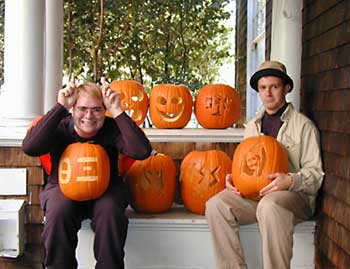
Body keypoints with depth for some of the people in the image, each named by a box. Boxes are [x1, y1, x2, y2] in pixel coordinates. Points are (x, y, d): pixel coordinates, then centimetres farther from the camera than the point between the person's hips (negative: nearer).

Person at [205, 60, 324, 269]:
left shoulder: (303, 125, 2)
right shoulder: (253, 126, 19)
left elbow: (315, 173, -1)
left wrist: (291, 180, -21)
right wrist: (233, 178, 3)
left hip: (294, 195, -5)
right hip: (254, 193, 5)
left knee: (269, 206, -39)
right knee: (215, 205, -21)